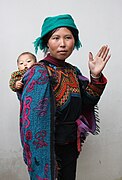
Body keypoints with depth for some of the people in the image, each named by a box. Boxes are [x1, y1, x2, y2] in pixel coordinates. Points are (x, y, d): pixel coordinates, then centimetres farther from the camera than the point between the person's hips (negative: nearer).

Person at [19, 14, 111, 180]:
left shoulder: (73, 71, 2)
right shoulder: (39, 73, -18)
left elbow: (86, 104, 2)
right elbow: (33, 123, -21)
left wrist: (96, 76, -11)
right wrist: (45, 159, -21)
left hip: (71, 145, 7)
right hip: (50, 146, -6)